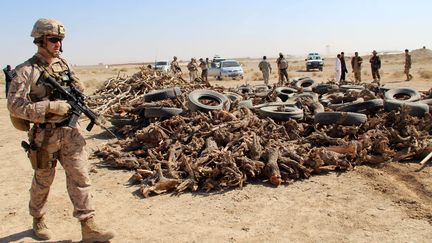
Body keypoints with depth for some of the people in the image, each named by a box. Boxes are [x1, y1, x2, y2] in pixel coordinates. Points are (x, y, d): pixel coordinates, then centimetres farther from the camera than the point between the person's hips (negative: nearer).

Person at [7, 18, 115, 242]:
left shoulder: (64, 64, 7)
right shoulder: (26, 71, -11)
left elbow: (79, 89, 18)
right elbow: (14, 106, -17)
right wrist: (50, 106, -22)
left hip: (70, 131, 4)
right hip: (45, 135, -4)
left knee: (80, 176, -1)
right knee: (43, 180, 14)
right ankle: (38, 220, 39)